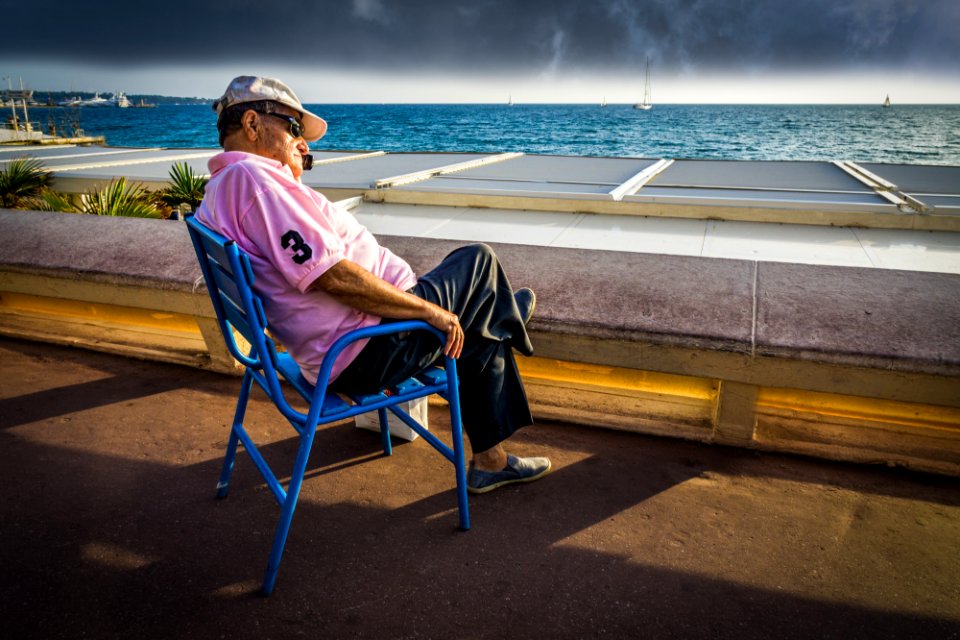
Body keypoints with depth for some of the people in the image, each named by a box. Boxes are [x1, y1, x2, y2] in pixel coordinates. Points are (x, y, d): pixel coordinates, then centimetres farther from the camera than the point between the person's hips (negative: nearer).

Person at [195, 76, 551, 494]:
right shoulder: (251, 176, -21)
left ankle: (490, 460, 33)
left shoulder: (219, 190, 14)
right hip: (366, 353, -11)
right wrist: (431, 311, -21)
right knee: (478, 261, 3)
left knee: (479, 333, 23)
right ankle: (509, 321, 38)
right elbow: (333, 276, -28)